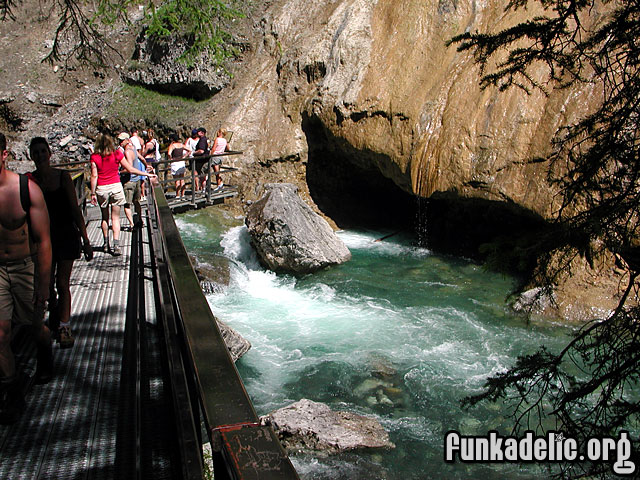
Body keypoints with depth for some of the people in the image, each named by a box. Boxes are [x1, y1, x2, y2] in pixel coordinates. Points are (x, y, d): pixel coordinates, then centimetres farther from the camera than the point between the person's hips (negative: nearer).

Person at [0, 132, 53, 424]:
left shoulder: (27, 189, -15)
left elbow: (43, 241, -10)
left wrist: (43, 285, -9)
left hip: (26, 265, -1)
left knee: (36, 325, 15)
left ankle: (44, 357, 49)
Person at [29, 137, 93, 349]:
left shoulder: (62, 176, -5)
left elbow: (75, 210, -2)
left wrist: (85, 241, -3)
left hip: (66, 235, -2)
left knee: (62, 284, -2)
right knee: (48, 284, 9)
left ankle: (64, 326, 3)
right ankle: (54, 318, 31)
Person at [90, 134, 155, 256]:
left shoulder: (94, 157, -6)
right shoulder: (117, 154, -4)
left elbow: (94, 176, -8)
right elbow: (130, 169, -2)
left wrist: (93, 193, -3)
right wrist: (147, 174, 8)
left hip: (102, 189, 0)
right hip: (116, 186, 0)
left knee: (105, 217, 16)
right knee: (115, 217, 4)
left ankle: (106, 244, 26)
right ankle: (116, 245, -6)